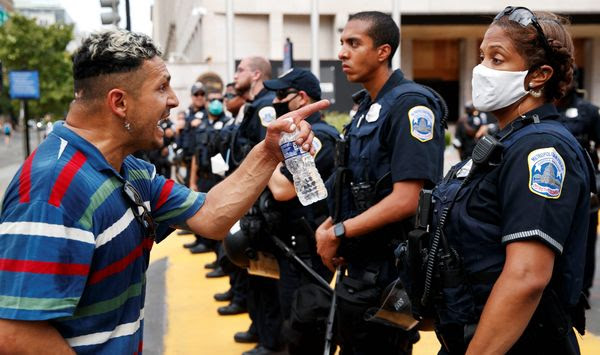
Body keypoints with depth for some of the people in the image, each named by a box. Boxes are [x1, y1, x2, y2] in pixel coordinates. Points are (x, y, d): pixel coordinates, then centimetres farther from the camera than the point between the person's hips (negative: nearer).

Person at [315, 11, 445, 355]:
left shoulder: (411, 104, -17)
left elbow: (405, 201, -24)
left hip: (388, 273, -9)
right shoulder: (368, 107, 11)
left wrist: (338, 233, -16)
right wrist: (328, 226, 0)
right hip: (360, 267, 9)